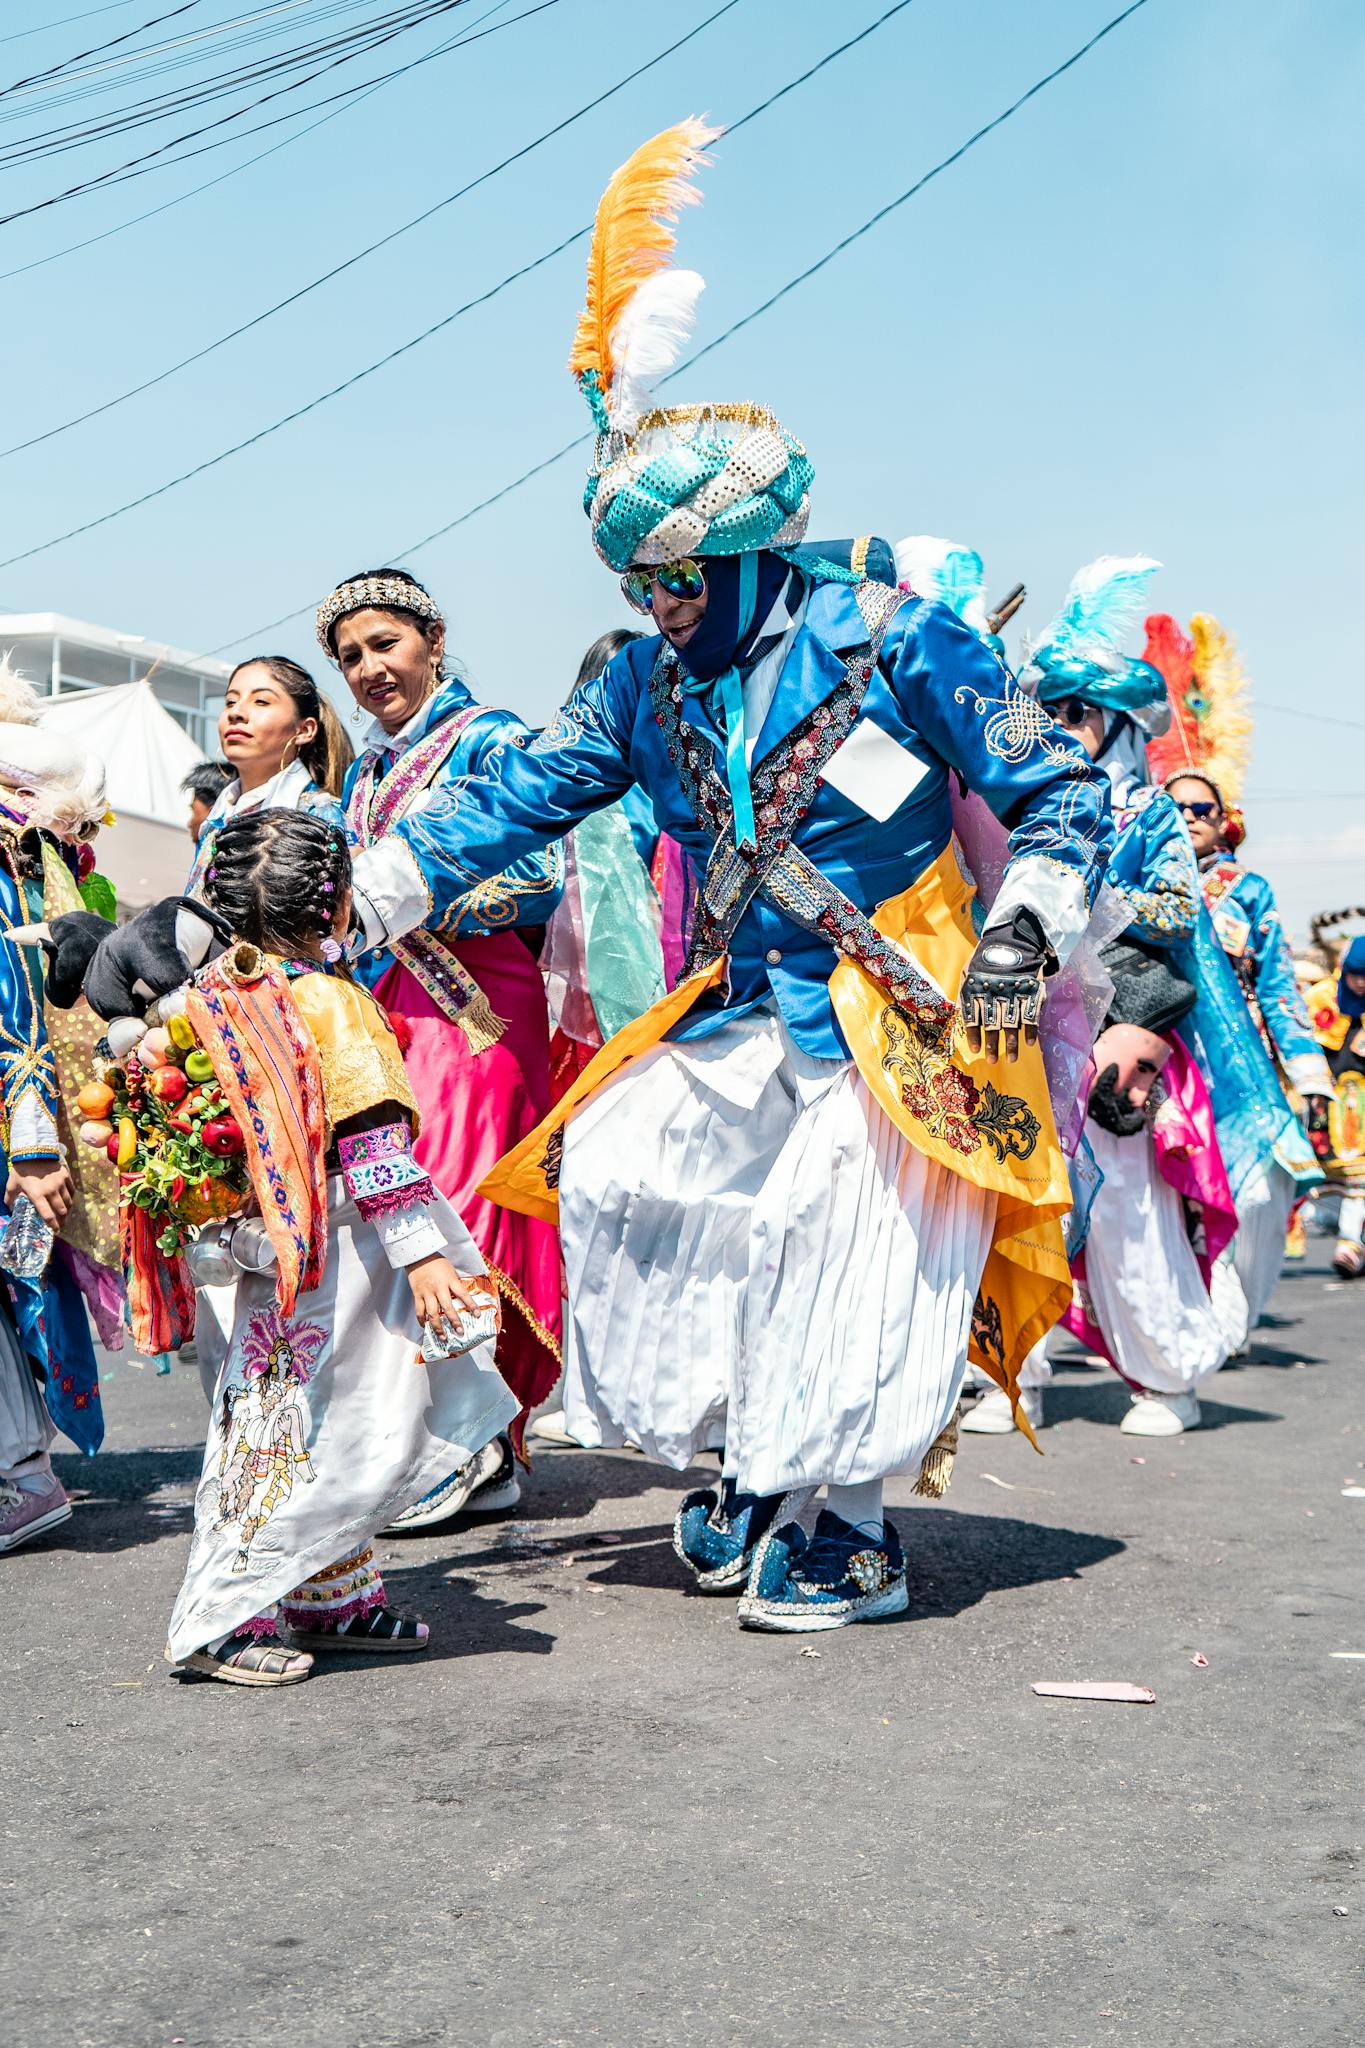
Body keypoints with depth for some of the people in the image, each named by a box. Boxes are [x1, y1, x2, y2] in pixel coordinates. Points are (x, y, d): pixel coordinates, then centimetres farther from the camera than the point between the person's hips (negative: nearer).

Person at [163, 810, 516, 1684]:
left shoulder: (217, 992, 6)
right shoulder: (333, 1003, -17)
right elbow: (372, 1137, -21)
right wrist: (421, 1252, -21)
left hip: (275, 1251, 9)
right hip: (336, 1255, -9)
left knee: (306, 1429, 16)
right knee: (320, 1434, -2)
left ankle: (336, 1600, 27)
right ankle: (216, 1622, 1)